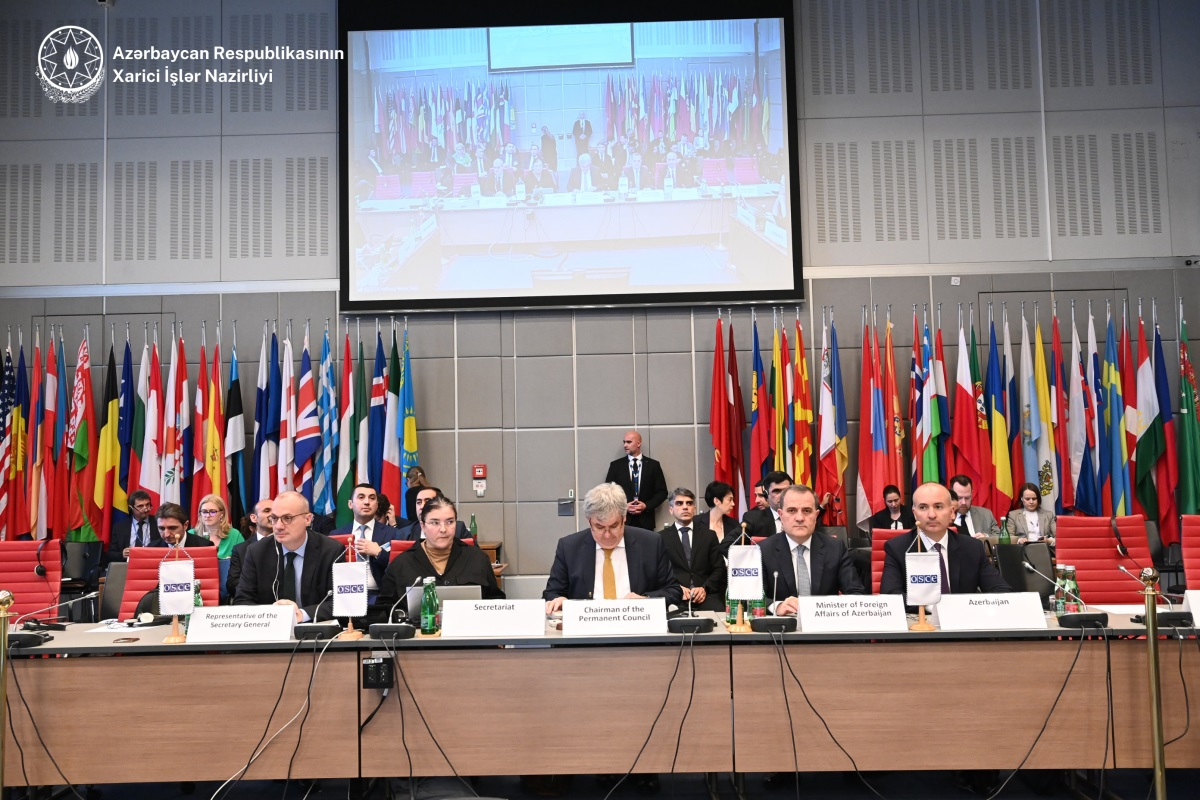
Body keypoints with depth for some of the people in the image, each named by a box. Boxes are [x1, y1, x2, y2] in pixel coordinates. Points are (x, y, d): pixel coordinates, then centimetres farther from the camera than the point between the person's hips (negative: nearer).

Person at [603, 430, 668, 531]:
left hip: (645, 520, 0)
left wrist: (646, 506, -10)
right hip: (622, 519, 0)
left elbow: (662, 492, 5)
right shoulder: (616, 465, 6)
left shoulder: (653, 465, 5)